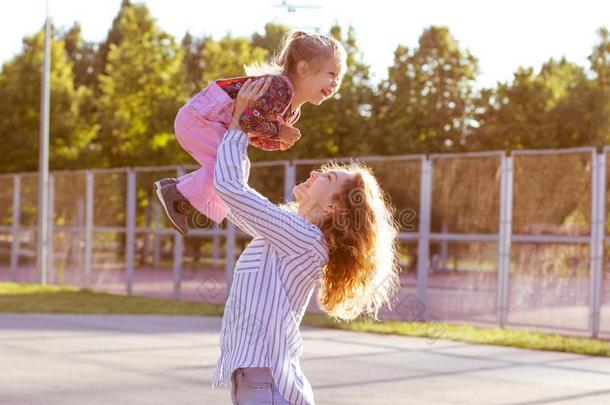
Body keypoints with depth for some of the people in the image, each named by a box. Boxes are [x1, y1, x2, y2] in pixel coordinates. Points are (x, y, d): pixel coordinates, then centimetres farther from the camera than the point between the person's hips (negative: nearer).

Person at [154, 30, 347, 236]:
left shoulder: (293, 112, 7)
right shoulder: (279, 88, -26)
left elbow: (255, 137, 14)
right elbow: (249, 120, -35)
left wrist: (278, 143, -7)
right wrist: (278, 131, -20)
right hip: (198, 116, -10)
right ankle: (178, 195, -9)